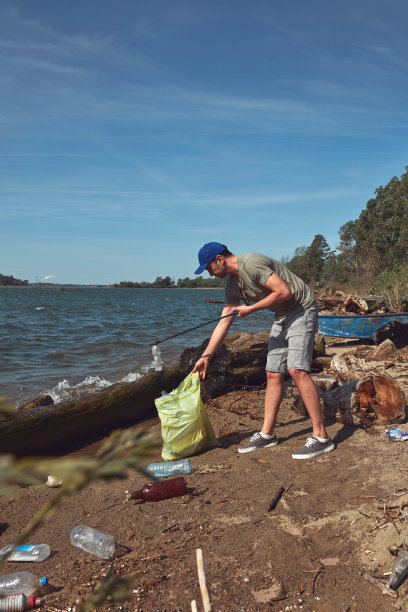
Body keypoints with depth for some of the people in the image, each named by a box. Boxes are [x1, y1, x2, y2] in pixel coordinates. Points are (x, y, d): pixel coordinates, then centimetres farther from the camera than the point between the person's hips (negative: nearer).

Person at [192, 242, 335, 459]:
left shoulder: (251, 263, -21)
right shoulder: (232, 285, 7)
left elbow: (284, 292, -25)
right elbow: (224, 322, 11)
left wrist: (251, 309, -16)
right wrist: (205, 356, 9)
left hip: (302, 309, -9)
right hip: (282, 317, 9)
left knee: (297, 370, -19)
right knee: (273, 374, 6)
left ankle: (321, 437, -13)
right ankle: (267, 434, 14)